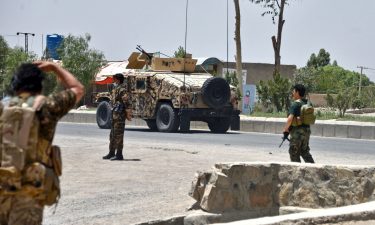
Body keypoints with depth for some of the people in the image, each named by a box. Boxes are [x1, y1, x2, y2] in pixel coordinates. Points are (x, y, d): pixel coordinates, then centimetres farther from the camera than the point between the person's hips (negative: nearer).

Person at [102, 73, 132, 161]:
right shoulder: (115, 89, 17)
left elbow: (127, 102, -22)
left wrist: (128, 114, -23)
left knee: (118, 135, -7)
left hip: (120, 115, -10)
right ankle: (112, 153, 24)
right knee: (113, 135, 16)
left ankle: (119, 154, -4)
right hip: (115, 115, 10)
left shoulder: (122, 89, -15)